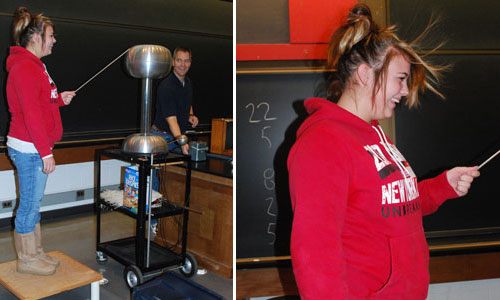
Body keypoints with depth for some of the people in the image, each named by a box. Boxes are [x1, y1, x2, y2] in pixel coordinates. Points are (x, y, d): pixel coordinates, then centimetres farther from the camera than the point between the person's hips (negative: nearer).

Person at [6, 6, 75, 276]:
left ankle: (36, 253, 29)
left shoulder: (33, 65, 16)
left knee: (33, 203, 17)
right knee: (30, 204, 1)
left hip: (34, 147, 10)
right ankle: (26, 260, 16)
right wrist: (46, 152, -21)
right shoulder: (25, 68, -16)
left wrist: (59, 99, 11)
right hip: (29, 149, -10)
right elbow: (31, 114, -21)